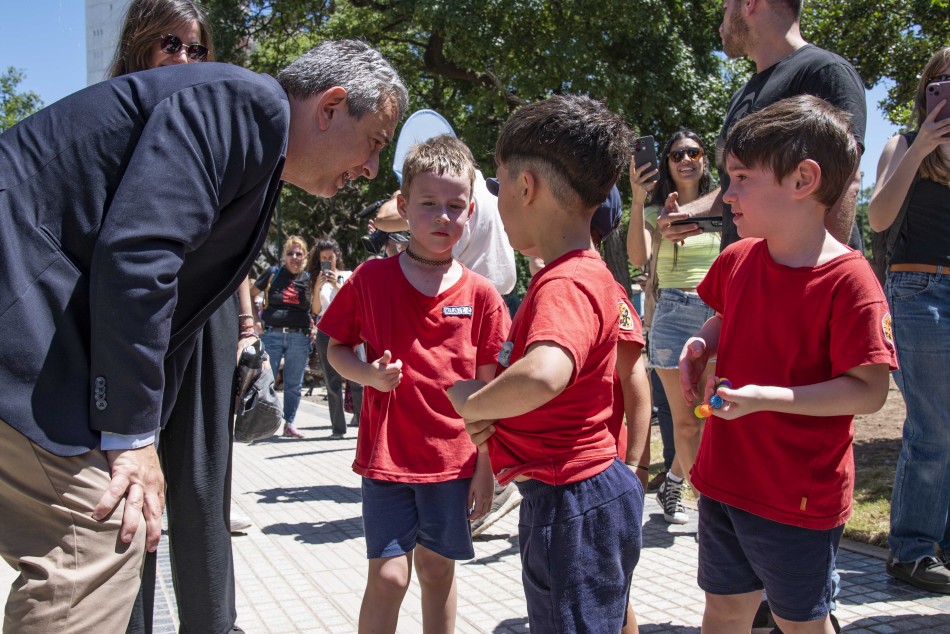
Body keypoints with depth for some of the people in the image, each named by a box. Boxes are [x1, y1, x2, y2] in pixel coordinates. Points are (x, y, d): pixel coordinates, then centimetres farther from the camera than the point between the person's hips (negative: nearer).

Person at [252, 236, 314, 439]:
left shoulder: (309, 279, 8)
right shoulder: (273, 274, 4)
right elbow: (250, 294, 14)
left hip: (299, 337, 2)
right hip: (272, 335, -1)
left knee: (294, 383, 6)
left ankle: (289, 424, 16)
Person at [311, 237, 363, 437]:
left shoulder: (348, 276, 11)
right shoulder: (317, 279, 14)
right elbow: (316, 310, 6)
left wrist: (337, 285, -10)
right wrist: (317, 288, -8)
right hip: (326, 332, 1)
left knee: (357, 379, -8)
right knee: (332, 382, 0)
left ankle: (362, 419, 0)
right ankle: (338, 428, 1)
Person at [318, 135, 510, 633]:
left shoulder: (481, 296, -1)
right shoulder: (370, 279, -3)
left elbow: (487, 386, 1)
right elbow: (336, 348, 7)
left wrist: (485, 465, 0)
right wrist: (369, 374, -14)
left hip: (453, 459, 1)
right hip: (387, 455, -1)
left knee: (438, 572, 14)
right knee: (388, 575, -3)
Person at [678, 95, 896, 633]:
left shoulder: (849, 281, -21)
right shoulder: (737, 261, 0)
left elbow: (869, 391, -21)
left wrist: (764, 397, -28)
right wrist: (702, 344, -2)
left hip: (800, 497, -6)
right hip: (725, 477, 6)